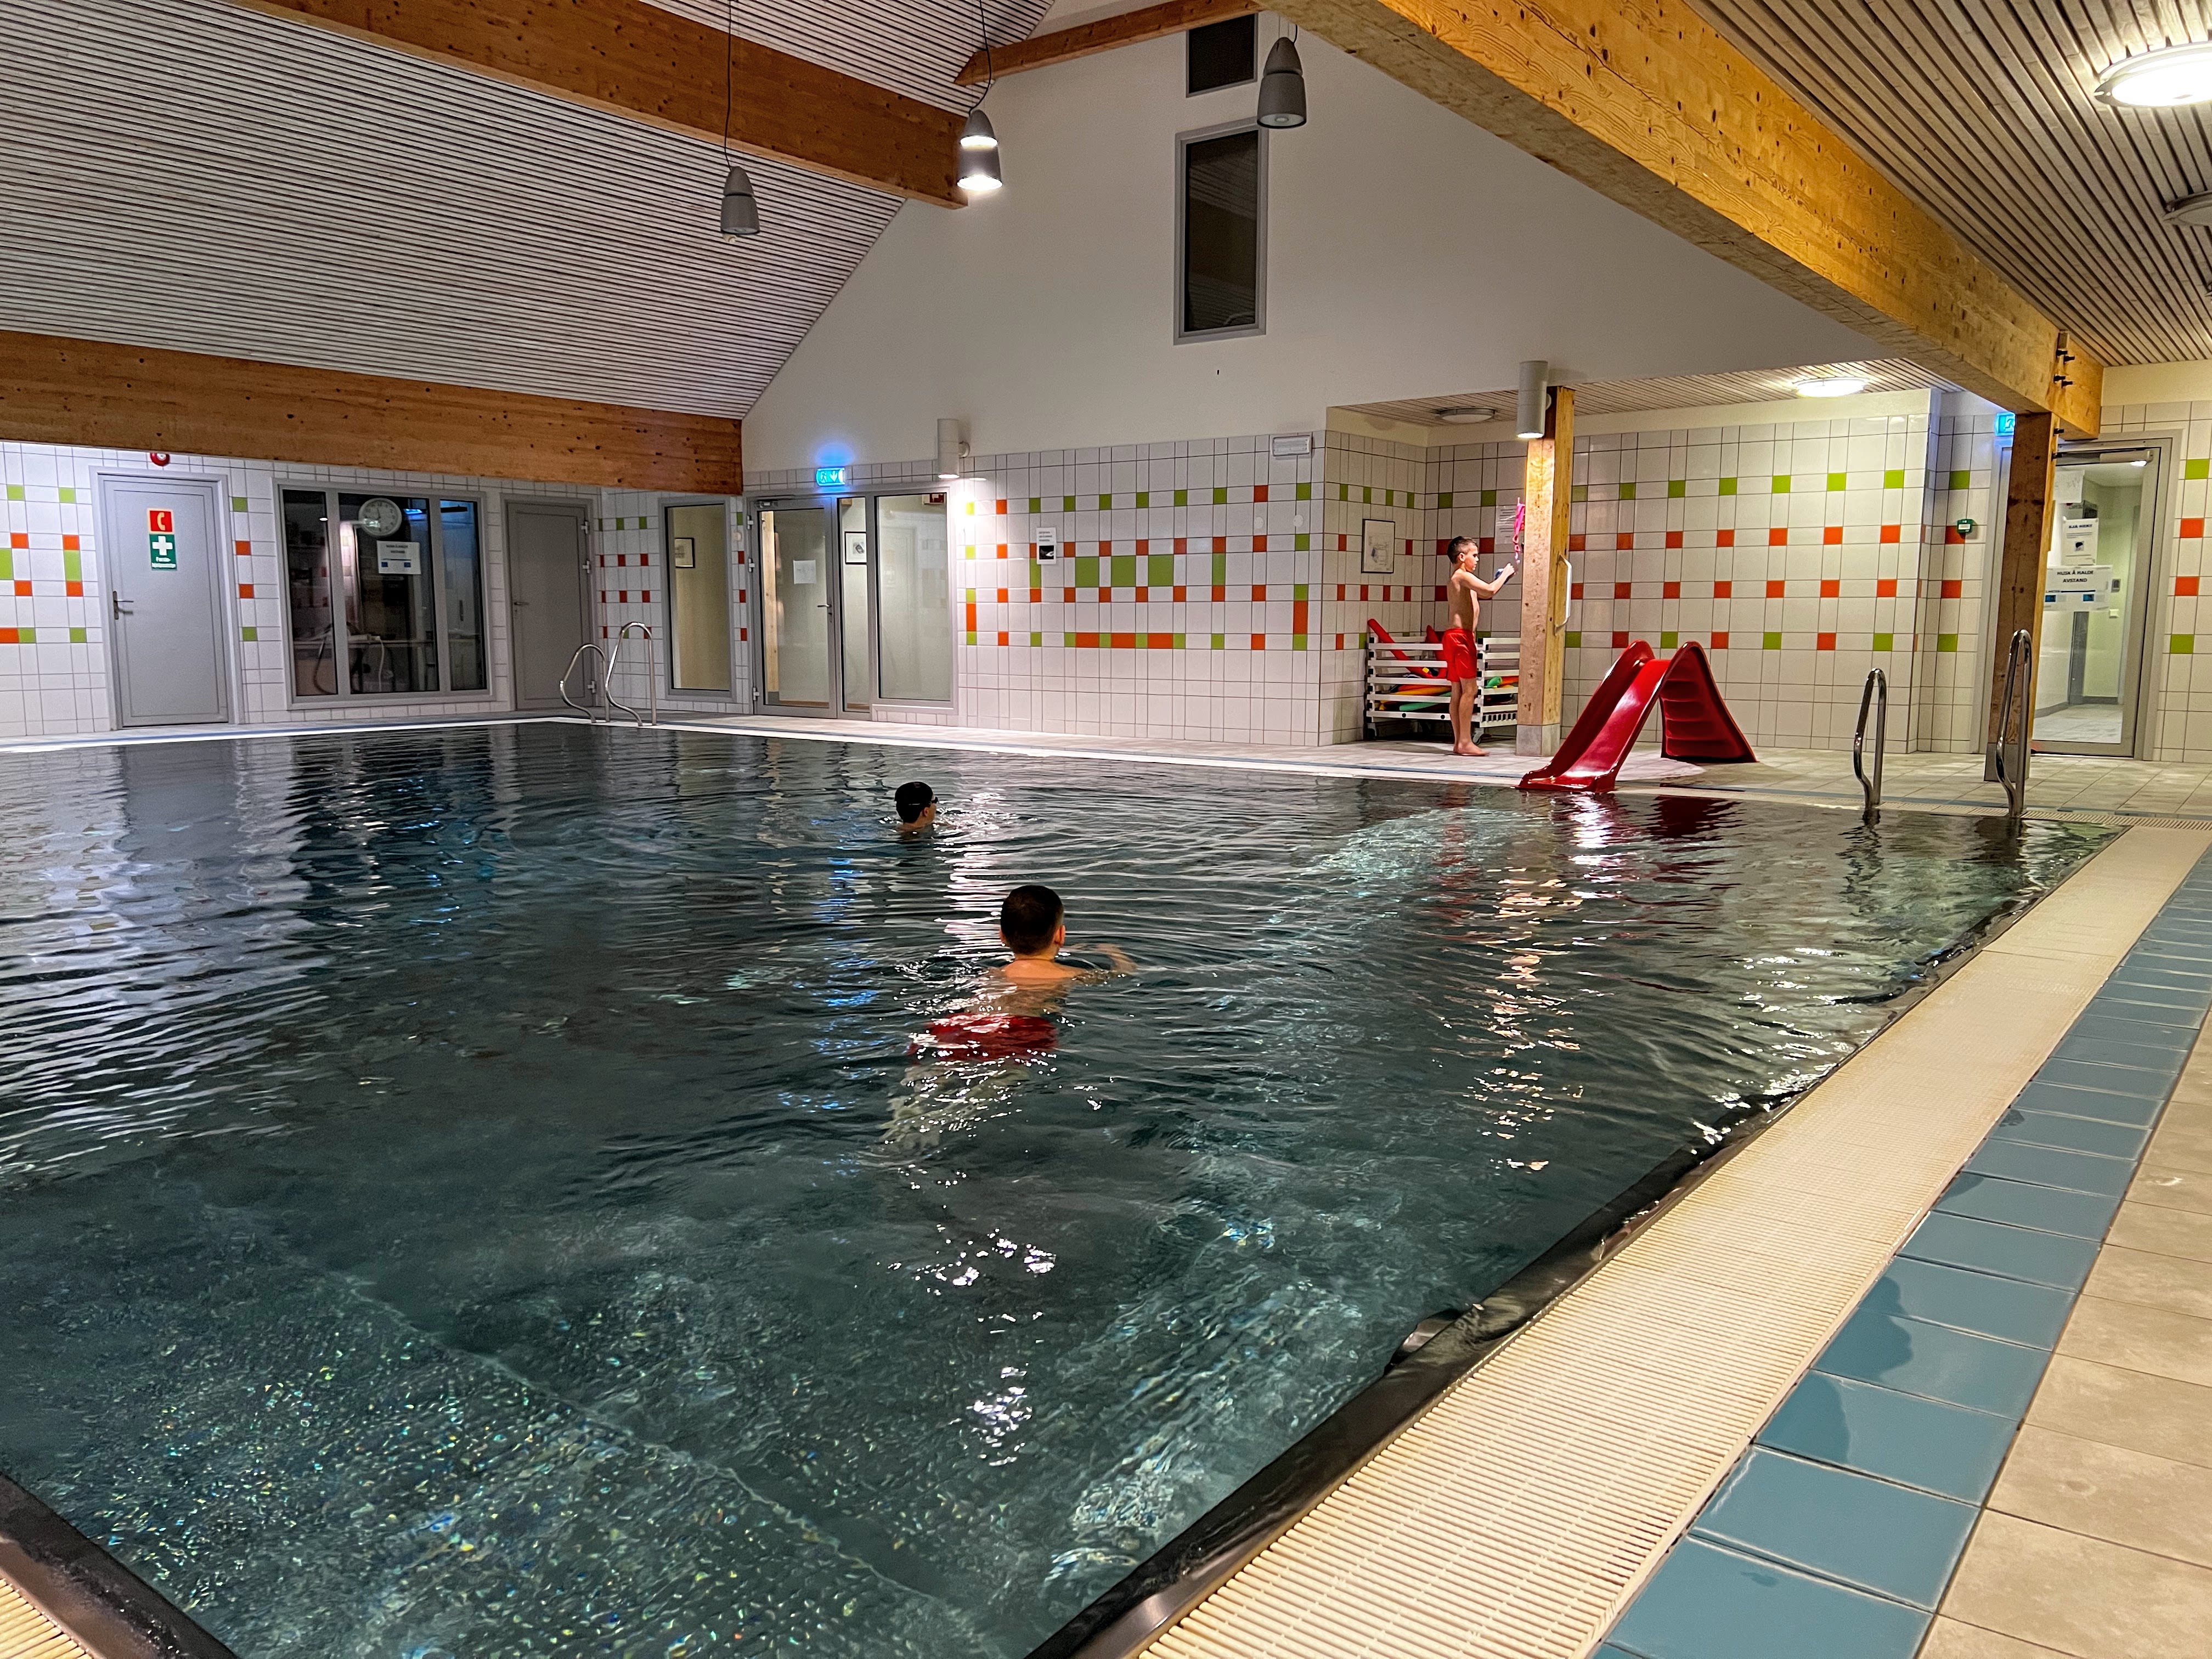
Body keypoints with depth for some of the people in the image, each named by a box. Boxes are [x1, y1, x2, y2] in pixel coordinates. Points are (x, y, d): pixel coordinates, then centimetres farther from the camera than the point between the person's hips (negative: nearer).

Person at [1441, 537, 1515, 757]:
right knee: (1470, 689, -12)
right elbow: (1489, 591, -23)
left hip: (1455, 637, 10)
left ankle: (1459, 742, 7)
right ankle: (1465, 741, -15)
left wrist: (1499, 579, 20)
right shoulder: (1463, 576, -9)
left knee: (1458, 691, 7)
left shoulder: (1457, 579, 22)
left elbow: (1484, 594, 35)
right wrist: (1504, 575, -7)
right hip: (1461, 636, -10)